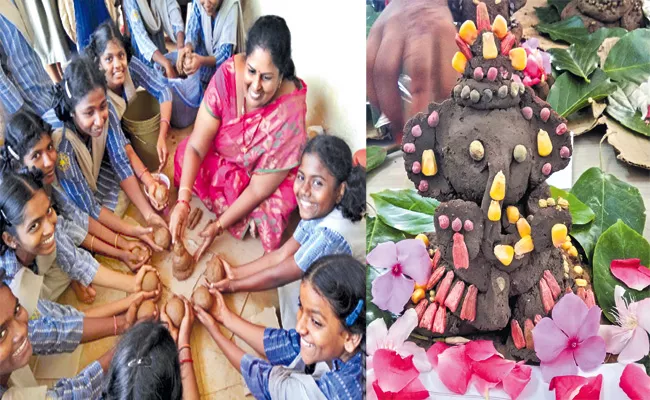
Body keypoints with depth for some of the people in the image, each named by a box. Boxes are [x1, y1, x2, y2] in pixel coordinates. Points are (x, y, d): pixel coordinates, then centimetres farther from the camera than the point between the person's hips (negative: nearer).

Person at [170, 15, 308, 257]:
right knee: (184, 158, -20)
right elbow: (196, 146, -25)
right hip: (222, 156, 3)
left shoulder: (290, 116, -37)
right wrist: (183, 202, -37)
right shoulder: (228, 74, -30)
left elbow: (259, 189, -27)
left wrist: (219, 225, -25)